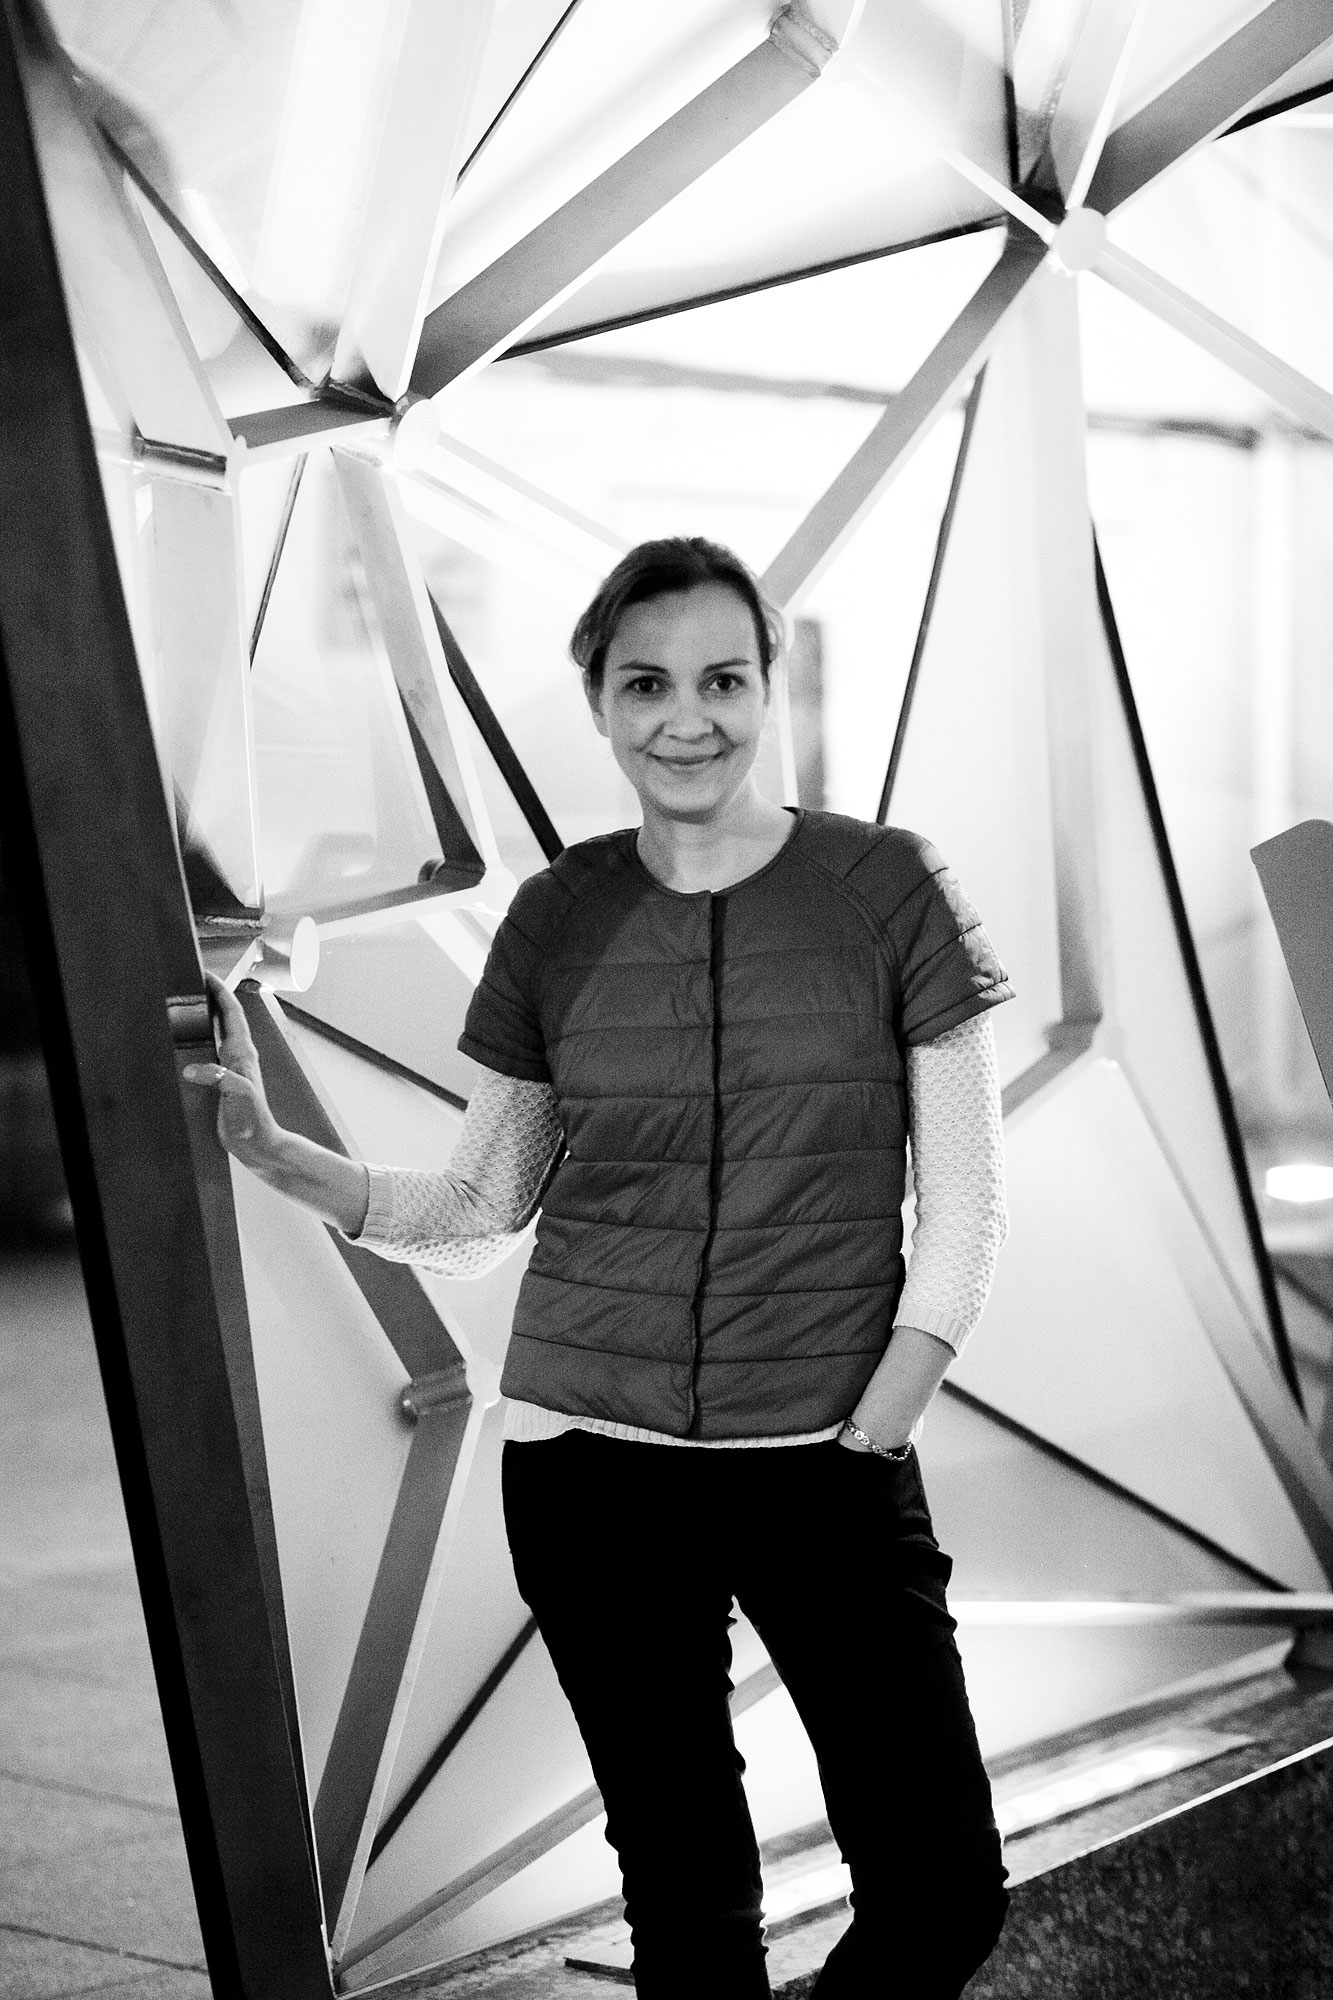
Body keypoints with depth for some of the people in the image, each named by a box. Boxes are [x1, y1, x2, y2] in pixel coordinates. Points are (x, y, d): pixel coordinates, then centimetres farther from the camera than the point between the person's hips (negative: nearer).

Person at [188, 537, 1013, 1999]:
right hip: (591, 1468, 1)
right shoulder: (557, 920, 3)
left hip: (832, 1467, -1)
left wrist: (868, 1439, -7)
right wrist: (271, 1150, -4)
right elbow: (479, 1211, 8)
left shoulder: (883, 887, -3)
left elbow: (962, 1206, -1)